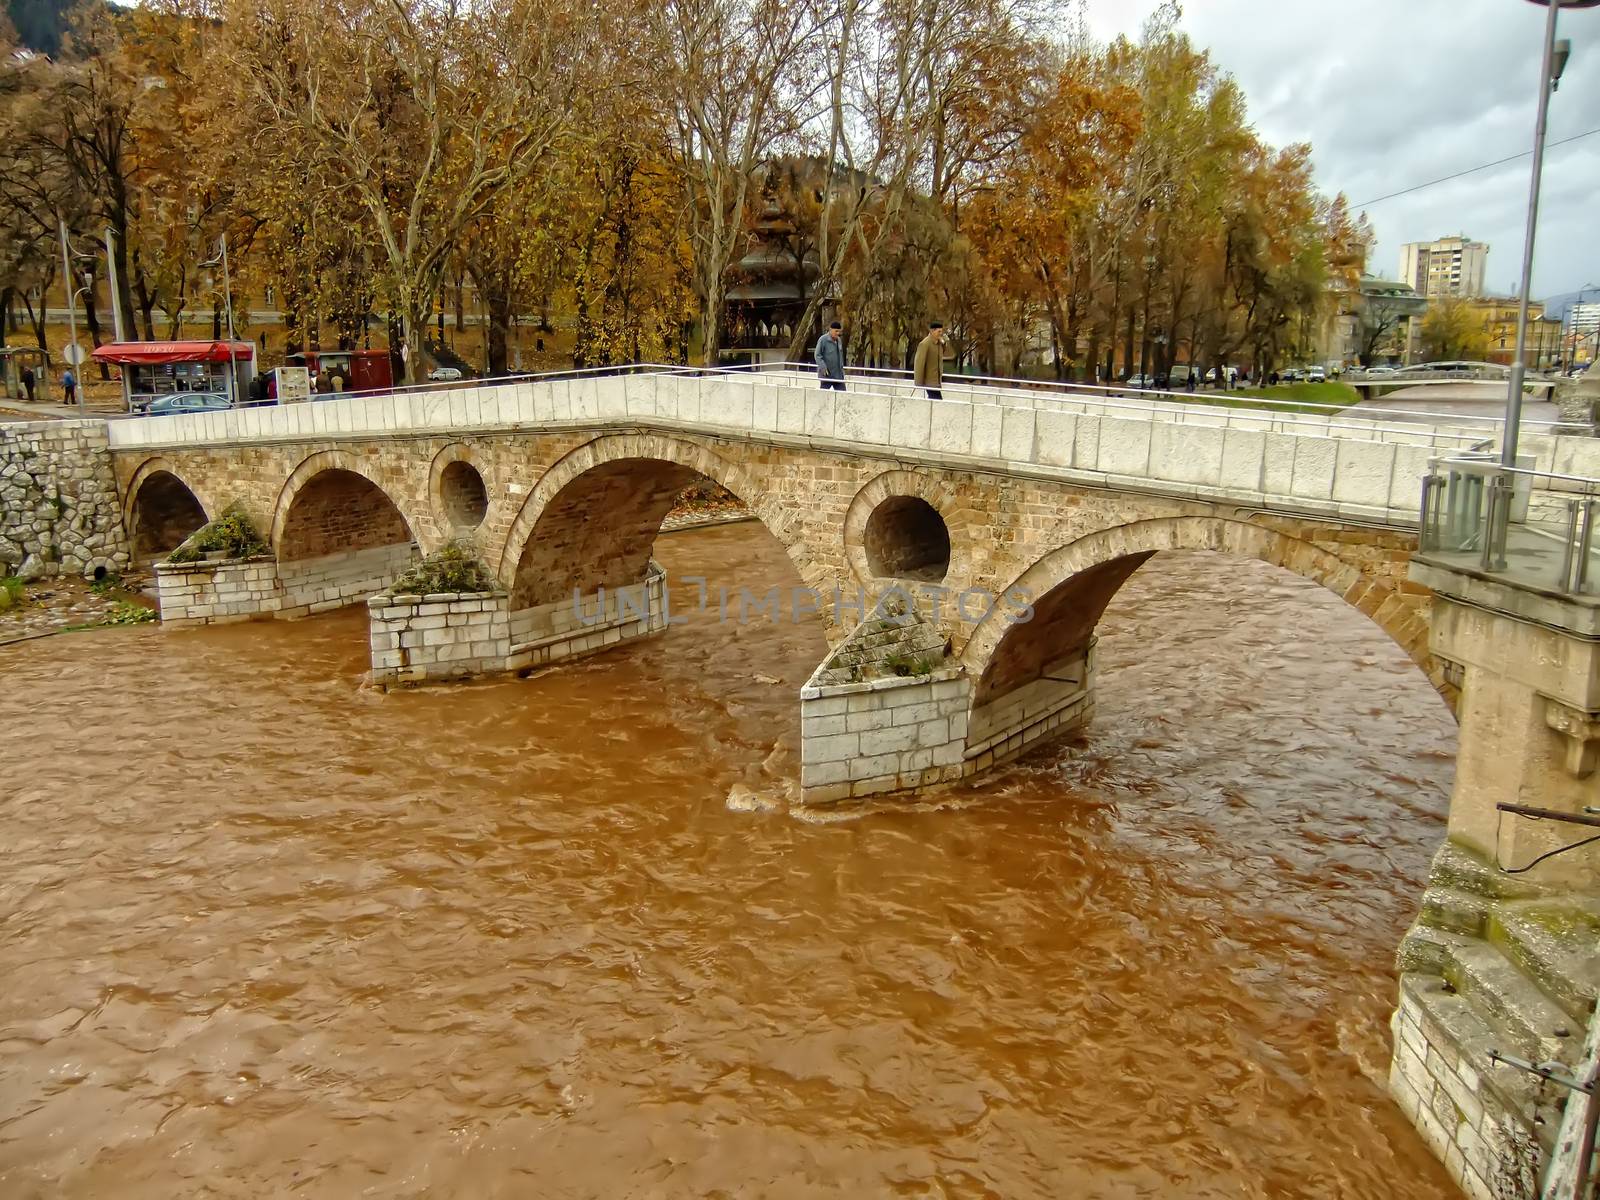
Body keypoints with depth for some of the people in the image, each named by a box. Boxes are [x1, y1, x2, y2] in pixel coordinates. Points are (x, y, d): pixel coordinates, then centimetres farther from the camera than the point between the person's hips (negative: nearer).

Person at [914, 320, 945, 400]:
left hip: (937, 381, 8)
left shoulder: (940, 343, 10)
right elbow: (919, 364, -15)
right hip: (929, 381, -8)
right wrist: (919, 384, -16)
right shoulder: (924, 344, -14)